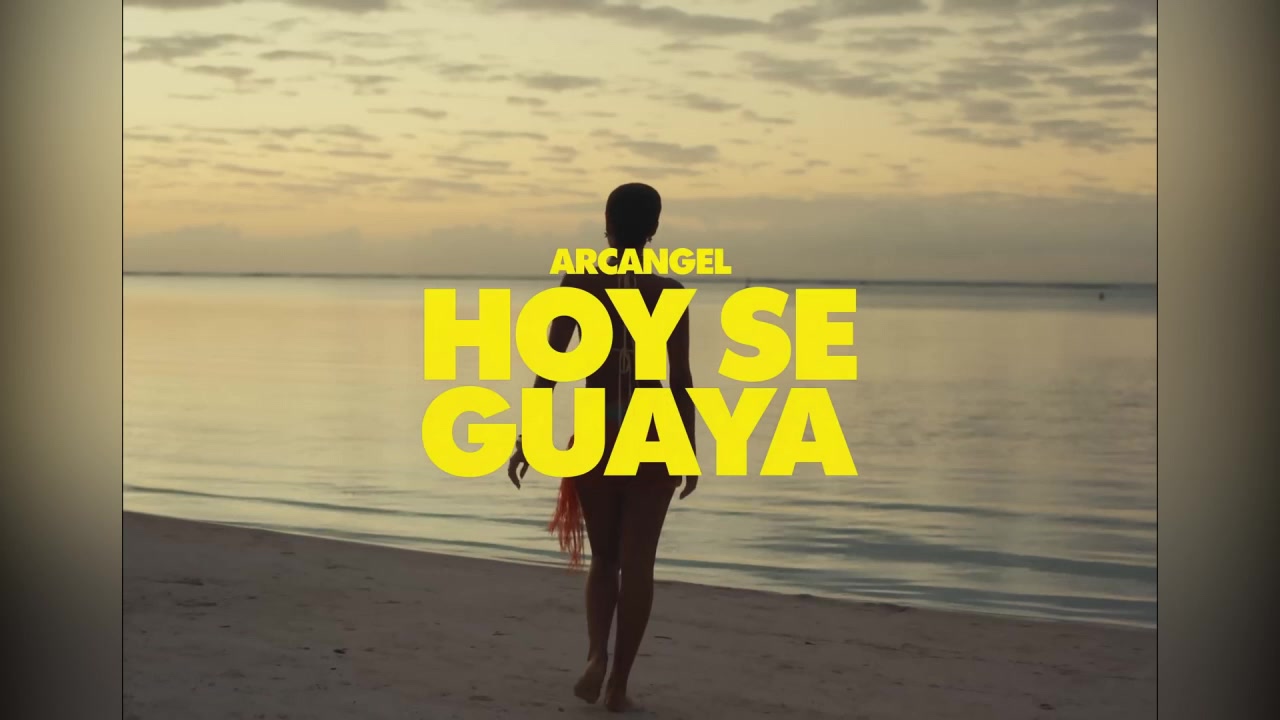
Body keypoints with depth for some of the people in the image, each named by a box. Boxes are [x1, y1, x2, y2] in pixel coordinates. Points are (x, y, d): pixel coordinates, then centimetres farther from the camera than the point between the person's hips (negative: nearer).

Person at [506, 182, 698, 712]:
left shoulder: (579, 284, -4)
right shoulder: (669, 292, -5)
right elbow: (682, 380, -4)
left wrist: (526, 438, -3)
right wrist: (690, 452, 4)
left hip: (596, 437, 1)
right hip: (652, 437, -1)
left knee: (604, 559, 15)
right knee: (636, 564, 6)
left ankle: (597, 655, -9)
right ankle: (619, 683, 7)